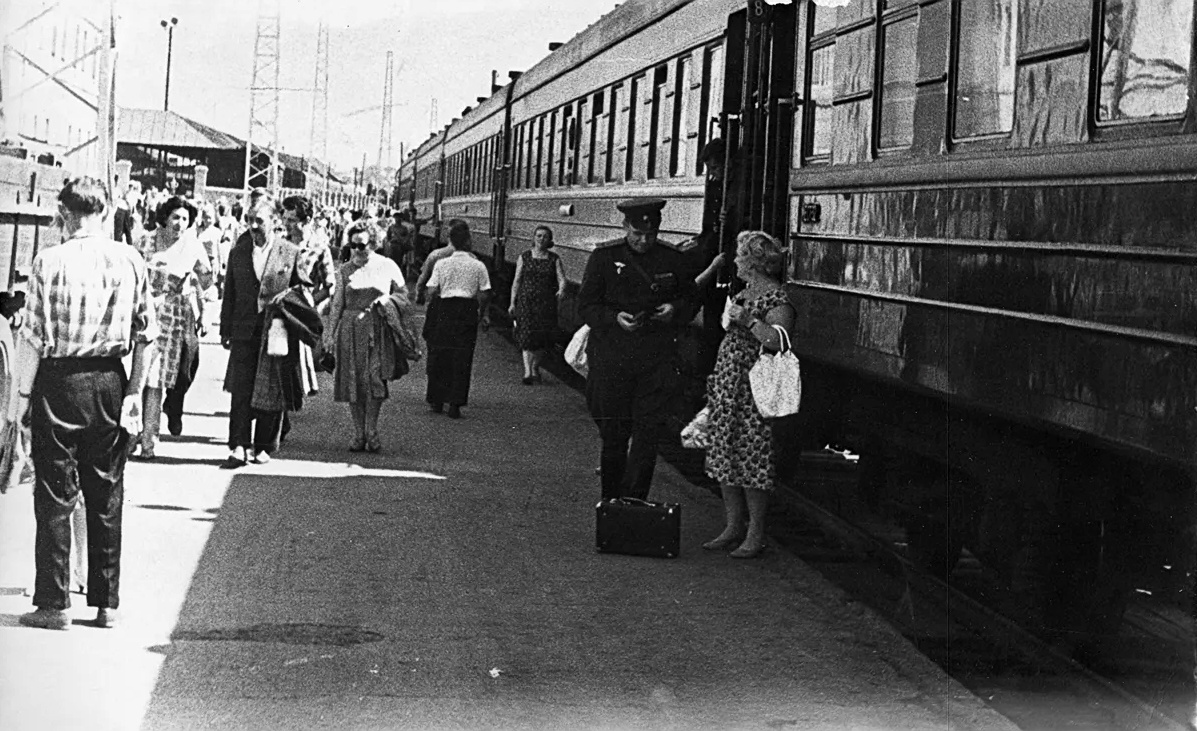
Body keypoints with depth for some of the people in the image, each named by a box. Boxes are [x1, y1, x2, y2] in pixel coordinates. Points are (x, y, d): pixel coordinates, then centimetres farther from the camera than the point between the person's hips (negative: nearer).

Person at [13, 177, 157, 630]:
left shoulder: (51, 261, -10)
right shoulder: (131, 261, 0)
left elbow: (34, 338, -10)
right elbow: (146, 335, 2)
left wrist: (22, 395, -3)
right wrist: (134, 390, 9)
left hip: (60, 381, -3)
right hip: (111, 381, 3)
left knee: (54, 495, 5)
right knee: (106, 495, 12)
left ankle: (54, 604, 7)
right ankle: (107, 602, 17)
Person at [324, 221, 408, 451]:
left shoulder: (387, 266, 3)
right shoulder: (345, 270, 8)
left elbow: (404, 294, 12)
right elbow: (337, 304, 9)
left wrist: (386, 300, -7)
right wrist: (330, 333, 4)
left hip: (377, 327, -2)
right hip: (350, 328, 2)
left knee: (374, 379, -10)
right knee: (353, 381, 0)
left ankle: (372, 433, -1)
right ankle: (359, 434, 8)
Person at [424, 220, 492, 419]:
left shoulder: (441, 264, -4)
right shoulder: (478, 266, -3)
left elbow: (431, 291, -5)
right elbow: (484, 295, -3)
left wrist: (432, 310, 11)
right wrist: (483, 313, 13)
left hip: (443, 311, 0)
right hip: (467, 311, 0)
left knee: (439, 356, 14)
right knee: (462, 359, 5)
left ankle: (437, 400, 20)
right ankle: (455, 404, 3)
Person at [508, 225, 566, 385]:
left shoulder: (554, 259, 6)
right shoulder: (524, 257, 5)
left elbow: (561, 278, -5)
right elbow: (516, 281, 6)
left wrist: (561, 290, -28)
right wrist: (512, 303, 2)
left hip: (546, 302, 1)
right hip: (526, 301, -1)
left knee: (542, 337, 4)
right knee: (527, 335, -13)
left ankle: (535, 368, 26)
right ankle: (527, 372, -18)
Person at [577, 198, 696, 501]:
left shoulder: (674, 260, 6)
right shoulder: (604, 258, 2)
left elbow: (690, 299, 17)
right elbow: (585, 305, 2)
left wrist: (675, 310, -7)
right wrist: (615, 318, -16)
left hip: (657, 361, 0)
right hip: (611, 359, 0)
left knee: (648, 433, -6)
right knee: (613, 434, 7)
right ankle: (610, 502, 19)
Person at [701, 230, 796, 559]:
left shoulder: (776, 299, -13)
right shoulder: (744, 293, 16)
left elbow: (779, 342, -29)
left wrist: (748, 321, -28)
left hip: (752, 390, -9)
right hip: (726, 388, 9)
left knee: (751, 461, -5)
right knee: (723, 457, 11)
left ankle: (756, 535, 3)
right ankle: (734, 527, 20)